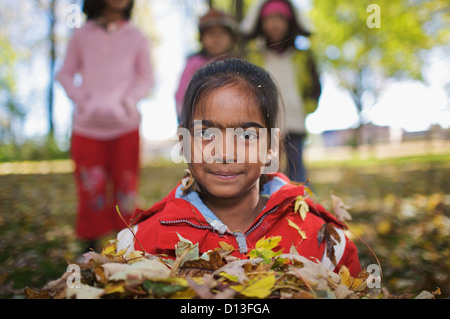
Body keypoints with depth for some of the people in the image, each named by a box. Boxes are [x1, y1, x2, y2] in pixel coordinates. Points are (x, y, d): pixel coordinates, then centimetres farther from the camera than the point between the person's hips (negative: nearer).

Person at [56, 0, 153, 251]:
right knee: (90, 189, 0)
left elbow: (146, 77, 8)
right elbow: (66, 74, 10)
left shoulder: (136, 37, 4)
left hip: (125, 126, 0)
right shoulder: (81, 36, 5)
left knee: (125, 185, 4)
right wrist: (82, 99, -5)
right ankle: (91, 246, 16)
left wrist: (129, 101, -7)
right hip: (87, 125, 0)